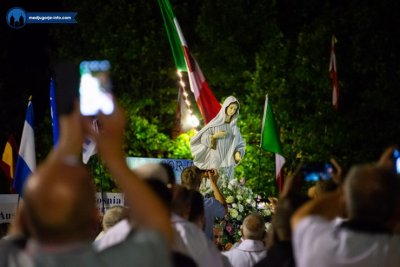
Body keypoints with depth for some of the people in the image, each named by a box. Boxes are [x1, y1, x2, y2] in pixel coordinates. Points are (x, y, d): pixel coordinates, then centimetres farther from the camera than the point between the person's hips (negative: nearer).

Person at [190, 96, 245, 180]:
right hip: (215, 161, -3)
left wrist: (238, 153, -9)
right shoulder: (215, 123, -1)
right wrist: (214, 136, -21)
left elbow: (240, 144, 11)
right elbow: (203, 139, -4)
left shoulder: (234, 127, 10)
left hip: (228, 164, 3)